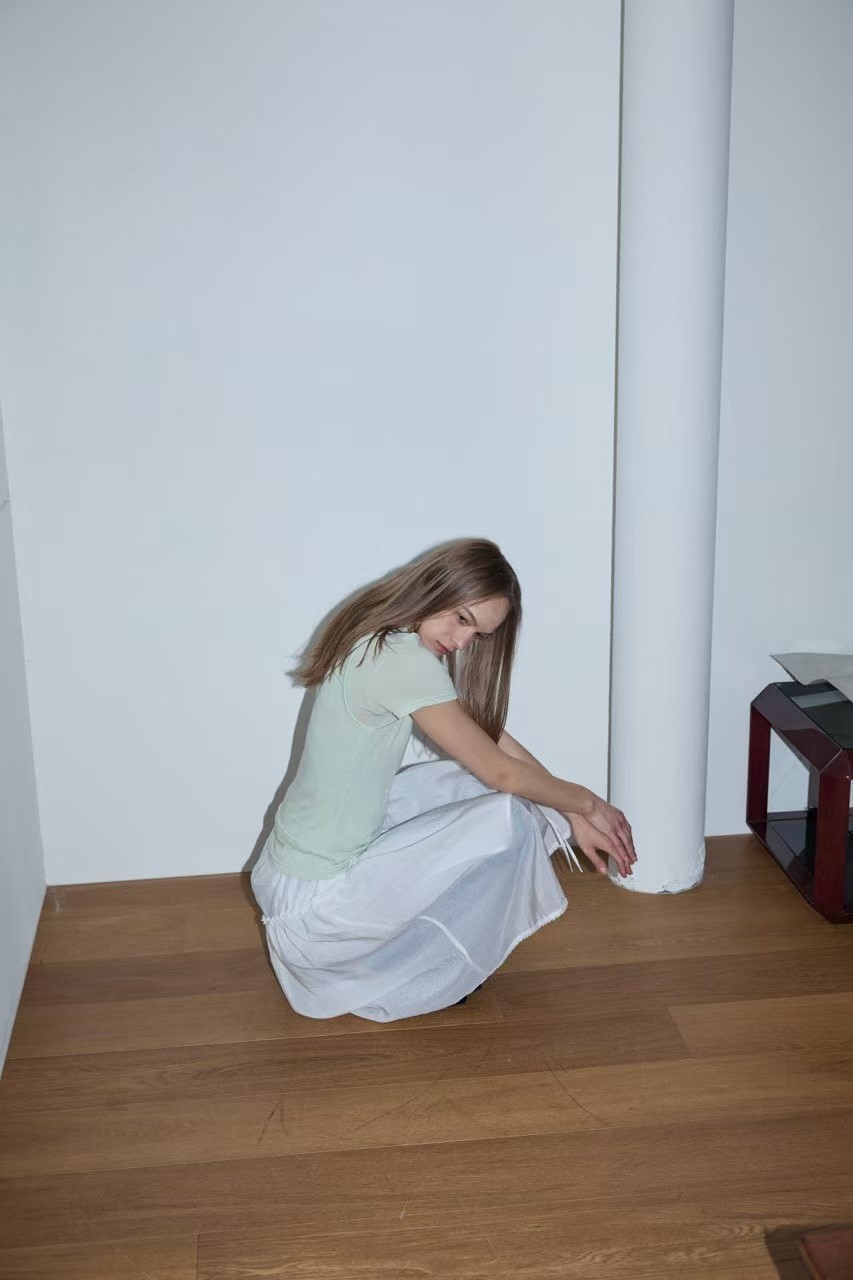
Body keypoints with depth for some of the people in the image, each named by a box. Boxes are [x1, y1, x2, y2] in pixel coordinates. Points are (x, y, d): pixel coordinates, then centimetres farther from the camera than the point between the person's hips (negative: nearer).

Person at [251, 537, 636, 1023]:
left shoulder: (381, 641, 5)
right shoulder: (406, 661, -24)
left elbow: (490, 735, 8)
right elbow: (501, 771, -16)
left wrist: (573, 814, 6)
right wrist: (586, 801, 0)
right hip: (314, 903, -9)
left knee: (473, 779, 10)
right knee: (506, 818, -11)